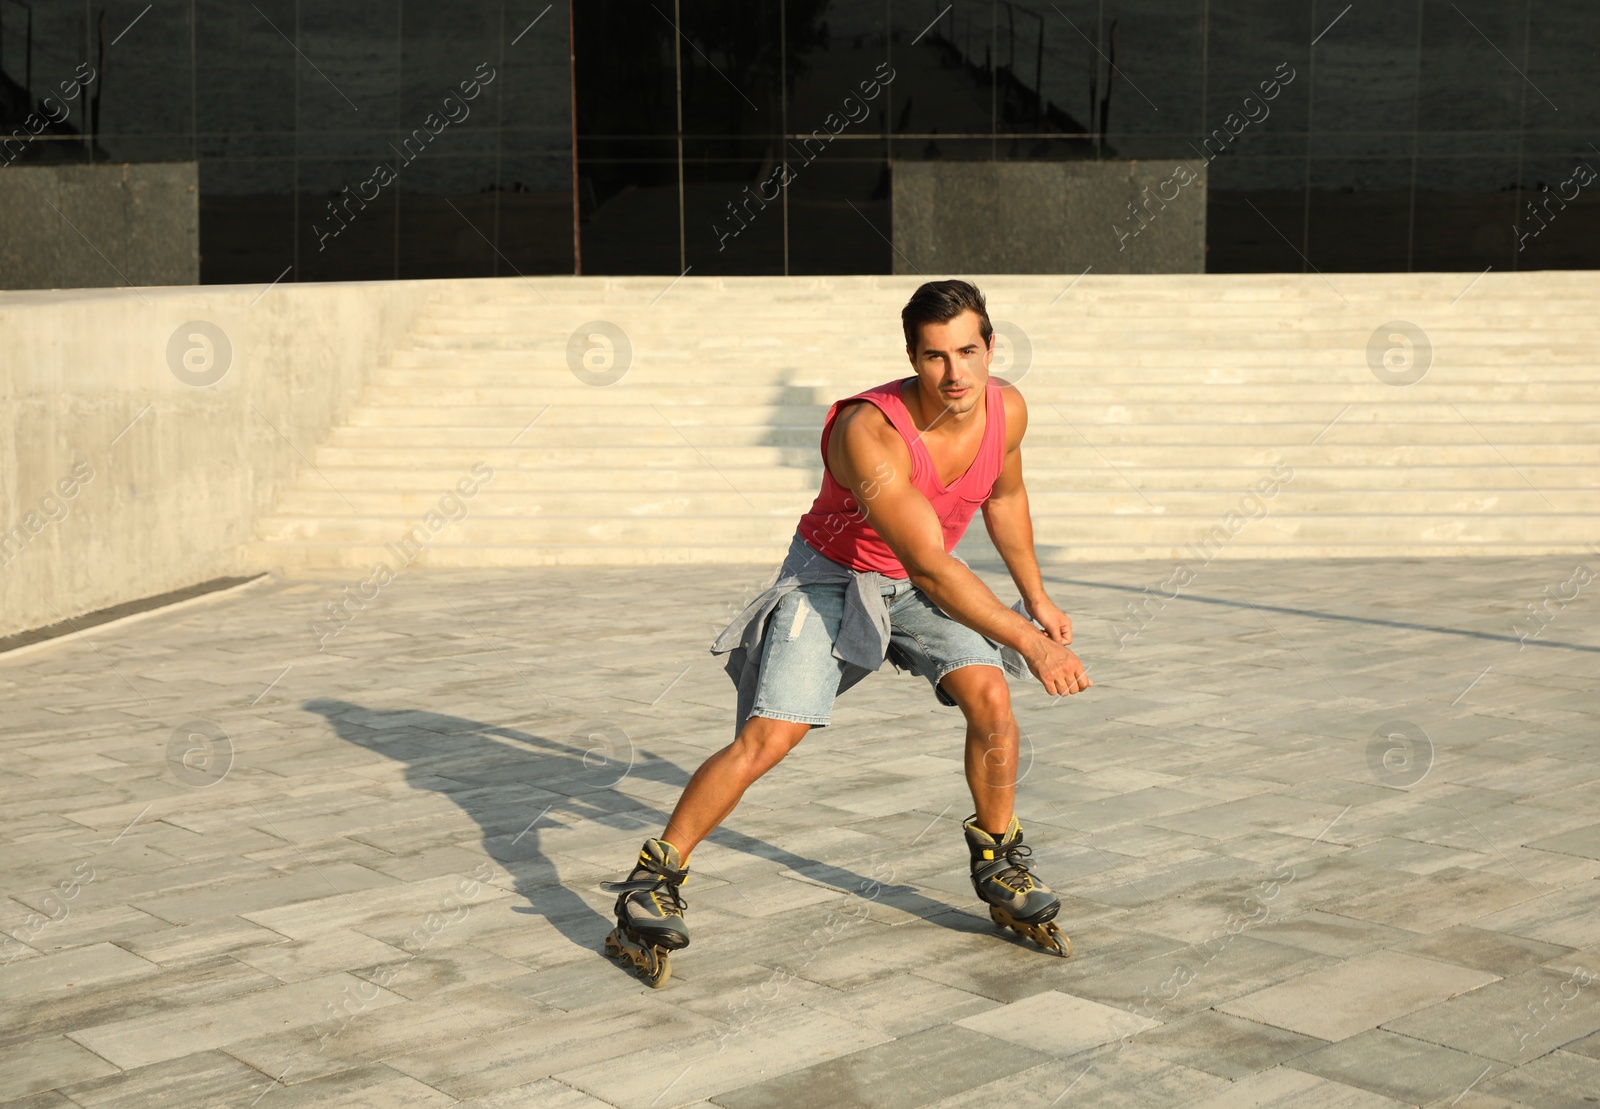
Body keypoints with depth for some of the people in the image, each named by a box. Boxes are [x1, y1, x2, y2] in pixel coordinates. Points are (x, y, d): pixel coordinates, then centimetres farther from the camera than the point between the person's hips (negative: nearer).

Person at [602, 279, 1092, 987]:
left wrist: (1037, 599, 15)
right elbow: (931, 567, -38)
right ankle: (653, 881, 0)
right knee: (767, 739, -15)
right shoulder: (870, 432, -36)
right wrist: (1030, 643, -40)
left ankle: (998, 864, 7)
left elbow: (1005, 497, 8)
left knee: (990, 698, -15)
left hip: (924, 582, 5)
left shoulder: (1007, 410, -15)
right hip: (831, 576, -5)